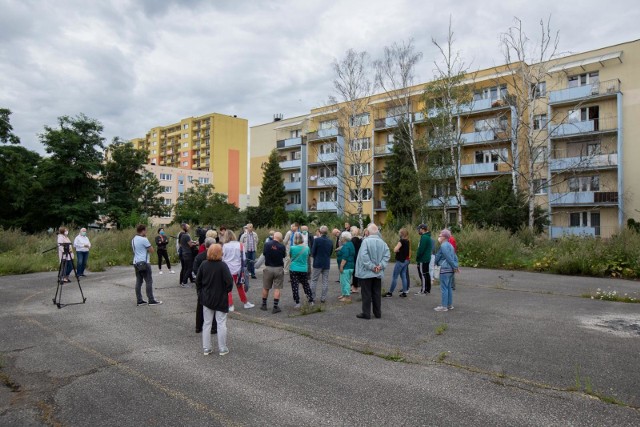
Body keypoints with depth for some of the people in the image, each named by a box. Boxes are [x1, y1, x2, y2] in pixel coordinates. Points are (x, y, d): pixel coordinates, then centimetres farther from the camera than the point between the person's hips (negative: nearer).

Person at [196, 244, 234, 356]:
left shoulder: (204, 265, -4)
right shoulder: (222, 265, -18)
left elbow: (198, 280, 2)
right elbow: (229, 281, -20)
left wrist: (201, 293, 14)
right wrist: (226, 291, -1)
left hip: (207, 299, 4)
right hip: (221, 299, -4)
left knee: (207, 323, 13)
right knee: (221, 324, 6)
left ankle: (206, 349, 18)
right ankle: (222, 349, 13)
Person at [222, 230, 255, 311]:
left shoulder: (225, 246, -9)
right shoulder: (240, 245, -4)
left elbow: (222, 258, -4)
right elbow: (243, 258, -2)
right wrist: (242, 267, 10)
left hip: (228, 269, -2)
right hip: (238, 269, 2)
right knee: (240, 287, 17)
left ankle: (230, 305, 6)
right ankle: (245, 303, 24)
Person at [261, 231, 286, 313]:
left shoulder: (267, 245, -8)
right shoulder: (282, 247, -11)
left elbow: (264, 253, 5)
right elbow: (284, 255, 0)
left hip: (268, 268, 2)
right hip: (278, 269, -1)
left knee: (265, 288, 15)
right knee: (277, 288, 3)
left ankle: (264, 305, 27)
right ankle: (275, 307, 2)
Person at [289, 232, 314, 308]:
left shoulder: (292, 248, -12)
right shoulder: (306, 248, -6)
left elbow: (290, 257, 4)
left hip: (293, 270, -2)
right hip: (304, 270, 3)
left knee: (295, 286, 4)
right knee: (306, 285, 17)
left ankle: (297, 303, 2)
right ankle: (311, 301, 21)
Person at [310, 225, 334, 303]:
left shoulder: (316, 240, -13)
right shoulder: (330, 242, 0)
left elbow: (313, 252, -10)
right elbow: (331, 253, 8)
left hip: (317, 263, -3)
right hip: (327, 263, 3)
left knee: (314, 280, 8)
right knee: (325, 281, 9)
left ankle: (312, 296, 9)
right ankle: (323, 297, 11)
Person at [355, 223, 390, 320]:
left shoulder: (366, 241, -15)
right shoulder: (382, 242, 0)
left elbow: (364, 256, -23)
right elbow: (386, 255, -6)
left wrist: (371, 266, -16)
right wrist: (381, 266, -7)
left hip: (366, 272, -5)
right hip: (378, 273, 5)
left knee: (366, 294, 4)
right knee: (377, 293, 14)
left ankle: (366, 313, 9)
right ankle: (378, 313, 21)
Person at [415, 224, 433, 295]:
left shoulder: (424, 237, -18)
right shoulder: (428, 237, 14)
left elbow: (421, 249, -22)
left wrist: (417, 258, -10)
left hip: (422, 260, -10)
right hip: (427, 259, 10)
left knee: (422, 274, -6)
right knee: (426, 273, 15)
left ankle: (423, 291, -4)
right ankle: (428, 289, 22)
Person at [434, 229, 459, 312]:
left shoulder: (443, 246, -14)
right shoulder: (450, 245, 15)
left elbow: (449, 258, -17)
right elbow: (455, 257, 15)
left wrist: (454, 267, -10)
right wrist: (456, 266, 8)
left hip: (445, 269, -9)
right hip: (450, 270, 9)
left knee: (444, 288, -4)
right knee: (448, 287, 15)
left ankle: (444, 306, 0)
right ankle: (450, 305, 21)